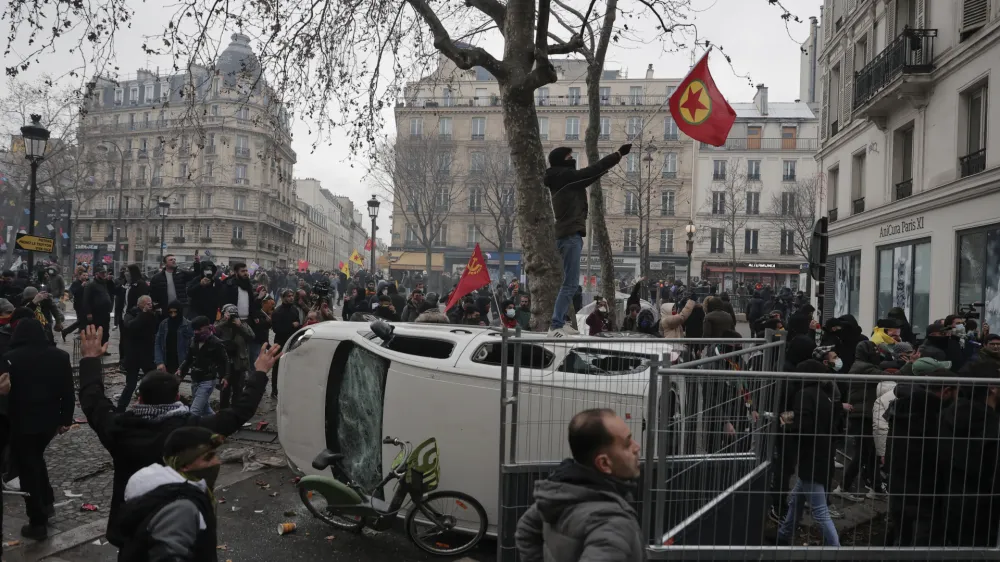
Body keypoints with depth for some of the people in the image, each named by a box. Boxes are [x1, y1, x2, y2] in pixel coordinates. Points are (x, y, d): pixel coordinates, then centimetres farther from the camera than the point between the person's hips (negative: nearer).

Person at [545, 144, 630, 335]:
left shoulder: (565, 181, 19)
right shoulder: (564, 176, -8)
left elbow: (589, 175, 25)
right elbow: (591, 170, -8)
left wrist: (616, 157, 22)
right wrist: (619, 154, -1)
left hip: (570, 235, 10)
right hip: (570, 235, -10)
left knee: (570, 283, 12)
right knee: (571, 283, -13)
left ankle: (559, 323, 12)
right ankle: (556, 325, -16)